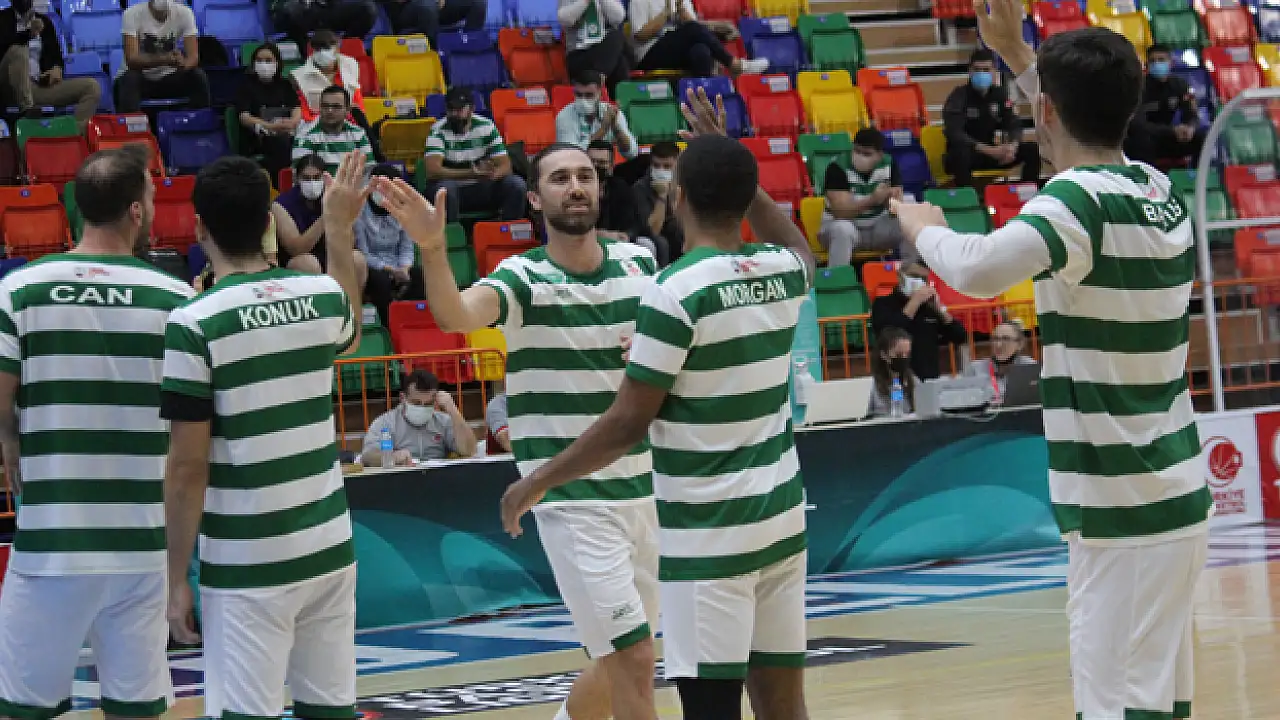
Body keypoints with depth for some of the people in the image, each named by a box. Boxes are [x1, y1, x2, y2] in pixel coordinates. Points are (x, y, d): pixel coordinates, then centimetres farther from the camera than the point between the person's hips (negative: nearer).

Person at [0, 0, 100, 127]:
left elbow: (56, 55, 16)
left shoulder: (44, 21, 18)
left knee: (92, 86, -12)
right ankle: (26, 110, -37)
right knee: (18, 50, -34)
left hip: (43, 85, 5)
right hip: (15, 87, -5)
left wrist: (57, 68, -6)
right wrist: (29, 34, -21)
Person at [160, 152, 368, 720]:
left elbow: (188, 467, -12)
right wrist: (340, 227, 38)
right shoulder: (323, 294, 3)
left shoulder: (194, 323, -12)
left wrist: (177, 578, -4)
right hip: (329, 547, 5)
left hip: (245, 565, -5)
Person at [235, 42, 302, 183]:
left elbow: (297, 109, 7)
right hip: (256, 138, -4)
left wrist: (293, 122, -19)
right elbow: (244, 117, -4)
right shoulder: (247, 86, 10)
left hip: (285, 134, 4)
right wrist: (270, 126, -20)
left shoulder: (285, 85, 21)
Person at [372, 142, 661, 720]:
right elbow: (457, 315, -31)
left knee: (618, 661, 16)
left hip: (642, 489, 5)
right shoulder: (523, 278, -11)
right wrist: (433, 248, -49)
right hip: (571, 499, -5)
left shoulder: (639, 264, 4)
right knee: (633, 659, -10)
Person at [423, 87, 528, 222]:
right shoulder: (438, 131, -11)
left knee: (516, 184, -21)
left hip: (483, 188, 3)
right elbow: (432, 171, -25)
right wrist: (472, 173, -35)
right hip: (453, 190, -3)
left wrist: (491, 174, -32)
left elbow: (505, 165, -7)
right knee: (444, 188, -36)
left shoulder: (487, 127, -2)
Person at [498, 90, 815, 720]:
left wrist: (537, 483, 0)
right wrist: (734, 164, 32)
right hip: (781, 520, 7)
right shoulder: (783, 273, 5)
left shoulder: (676, 292, -14)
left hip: (707, 535, -7)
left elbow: (627, 424, -12)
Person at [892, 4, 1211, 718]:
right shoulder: (1158, 190, 9)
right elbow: (1090, 129, 32)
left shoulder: (1079, 200, -15)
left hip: (1121, 516, -8)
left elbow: (977, 269, -32)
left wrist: (923, 226, -11)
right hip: (1177, 499, 8)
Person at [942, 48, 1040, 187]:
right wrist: (988, 150, -35)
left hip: (994, 151, 5)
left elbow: (1015, 125, 0)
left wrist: (1012, 146, -25)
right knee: (960, 153, -41)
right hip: (968, 153, -5)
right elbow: (954, 133, -26)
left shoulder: (1000, 94, 4)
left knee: (1033, 149, -12)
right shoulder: (959, 97, -12)